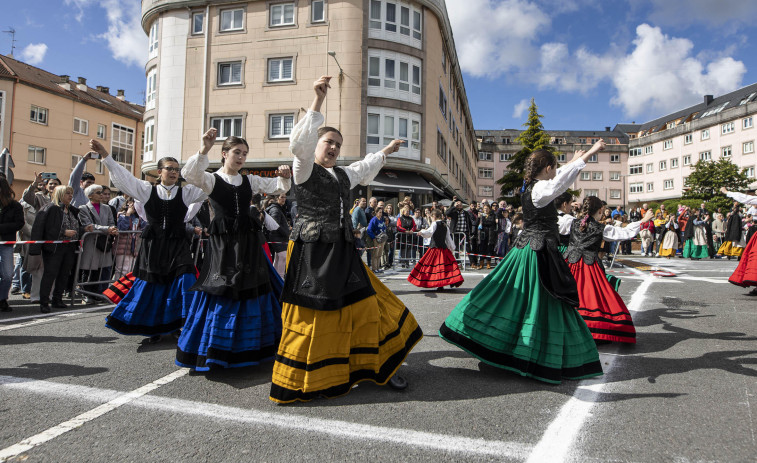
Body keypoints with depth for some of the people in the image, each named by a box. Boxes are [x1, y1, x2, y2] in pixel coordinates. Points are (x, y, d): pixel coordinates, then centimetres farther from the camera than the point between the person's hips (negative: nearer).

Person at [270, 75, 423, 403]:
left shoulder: (342, 175, 19)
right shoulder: (305, 168, -2)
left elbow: (364, 169, 38)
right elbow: (299, 143, -21)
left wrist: (385, 151, 49)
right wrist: (318, 102, -26)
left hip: (342, 252, 7)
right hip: (313, 252, -7)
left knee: (364, 308, 7)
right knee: (312, 317, -2)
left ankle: (380, 367, 20)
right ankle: (299, 382, 14)